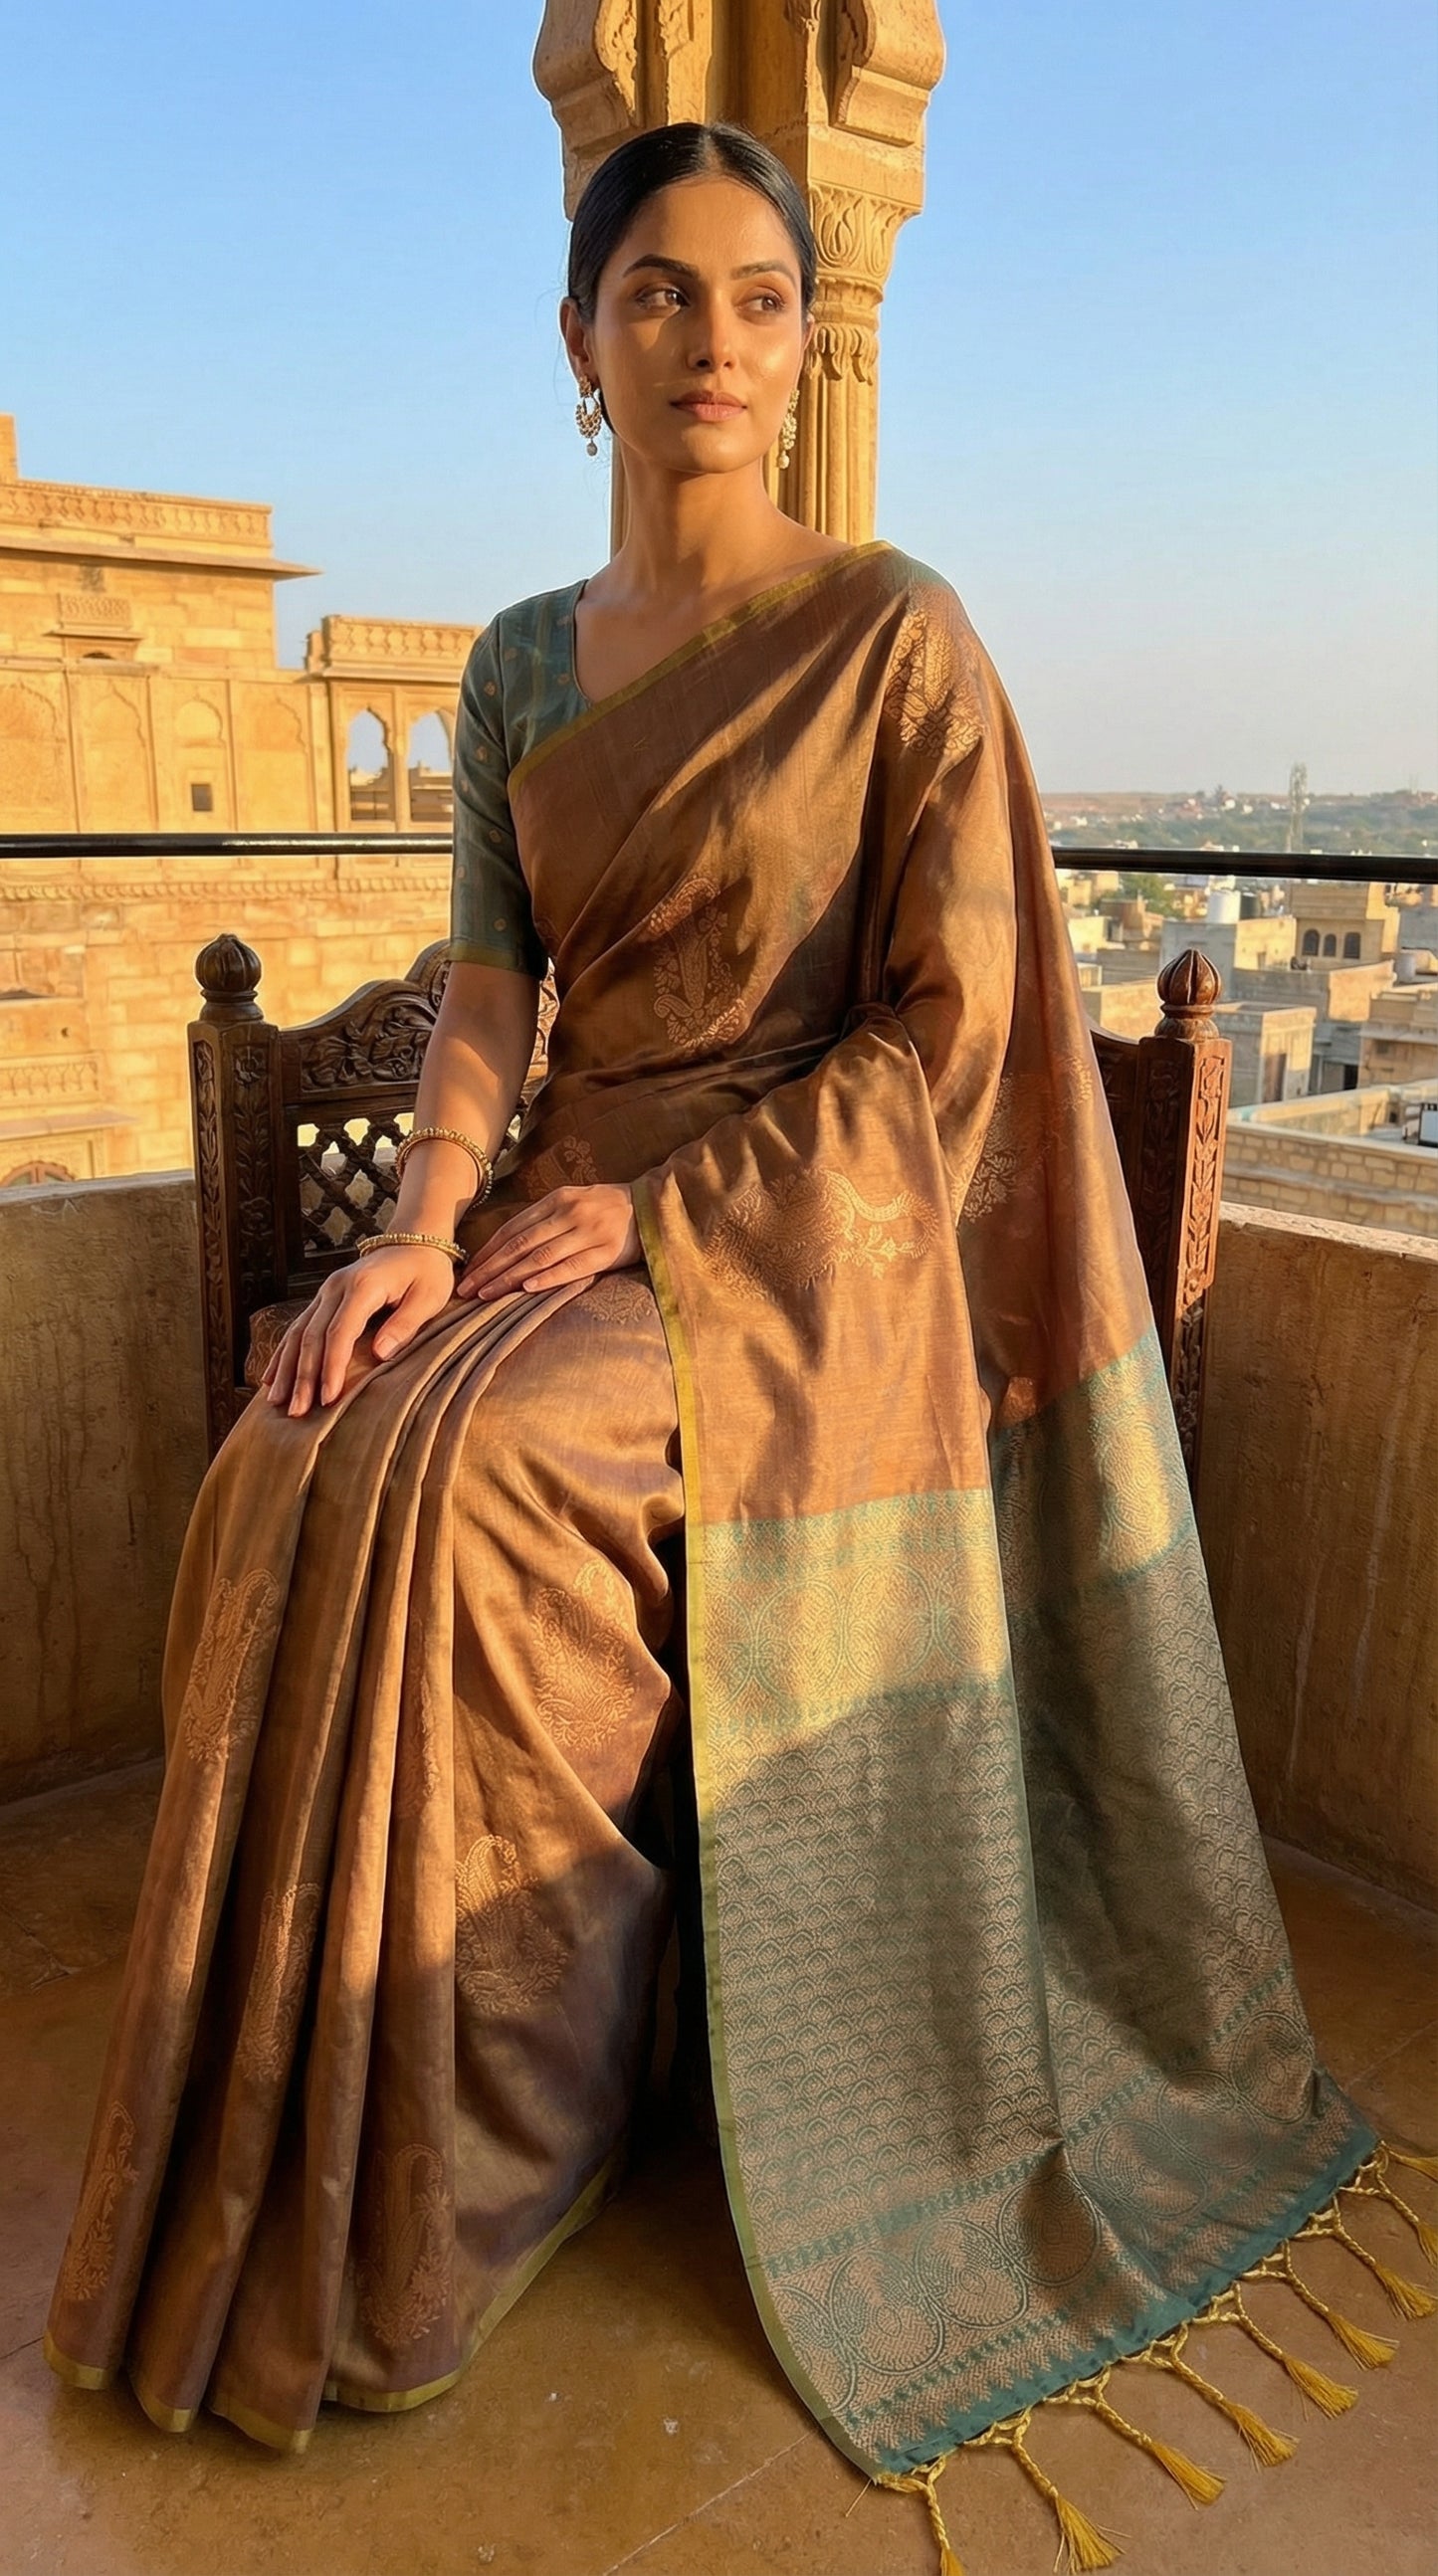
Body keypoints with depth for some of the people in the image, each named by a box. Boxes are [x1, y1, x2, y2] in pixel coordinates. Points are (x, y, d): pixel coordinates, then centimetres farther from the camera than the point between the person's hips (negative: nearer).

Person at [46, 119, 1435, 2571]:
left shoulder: (898, 630, -4)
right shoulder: (520, 665, 13)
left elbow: (953, 1029, -10)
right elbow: (490, 990, 6)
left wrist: (657, 1209, -16)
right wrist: (426, 1218, -14)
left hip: (807, 1223, -5)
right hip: (573, 1204, 5)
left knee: (464, 1486, -28)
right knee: (299, 1473, -19)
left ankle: (494, 2131, -7)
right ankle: (329, 2110, -1)